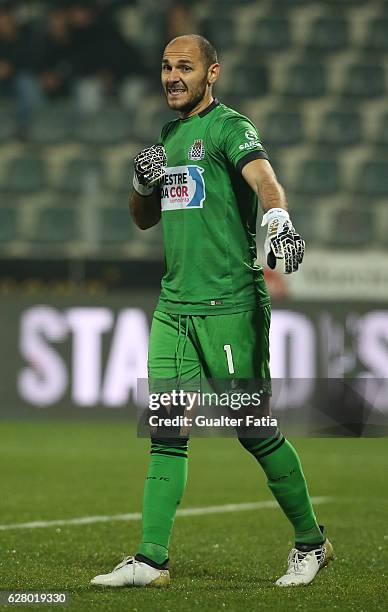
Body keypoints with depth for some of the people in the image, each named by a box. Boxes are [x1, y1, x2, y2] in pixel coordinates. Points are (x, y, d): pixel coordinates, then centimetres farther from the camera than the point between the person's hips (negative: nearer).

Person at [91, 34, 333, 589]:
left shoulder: (230, 128, -7)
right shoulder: (168, 136, 17)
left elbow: (264, 179, -26)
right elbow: (144, 219, 26)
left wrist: (278, 218, -48)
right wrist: (143, 181, 4)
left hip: (230, 304, -7)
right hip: (174, 304, 7)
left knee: (255, 429, -3)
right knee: (167, 431, 3)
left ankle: (311, 542, 14)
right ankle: (152, 559, 3)